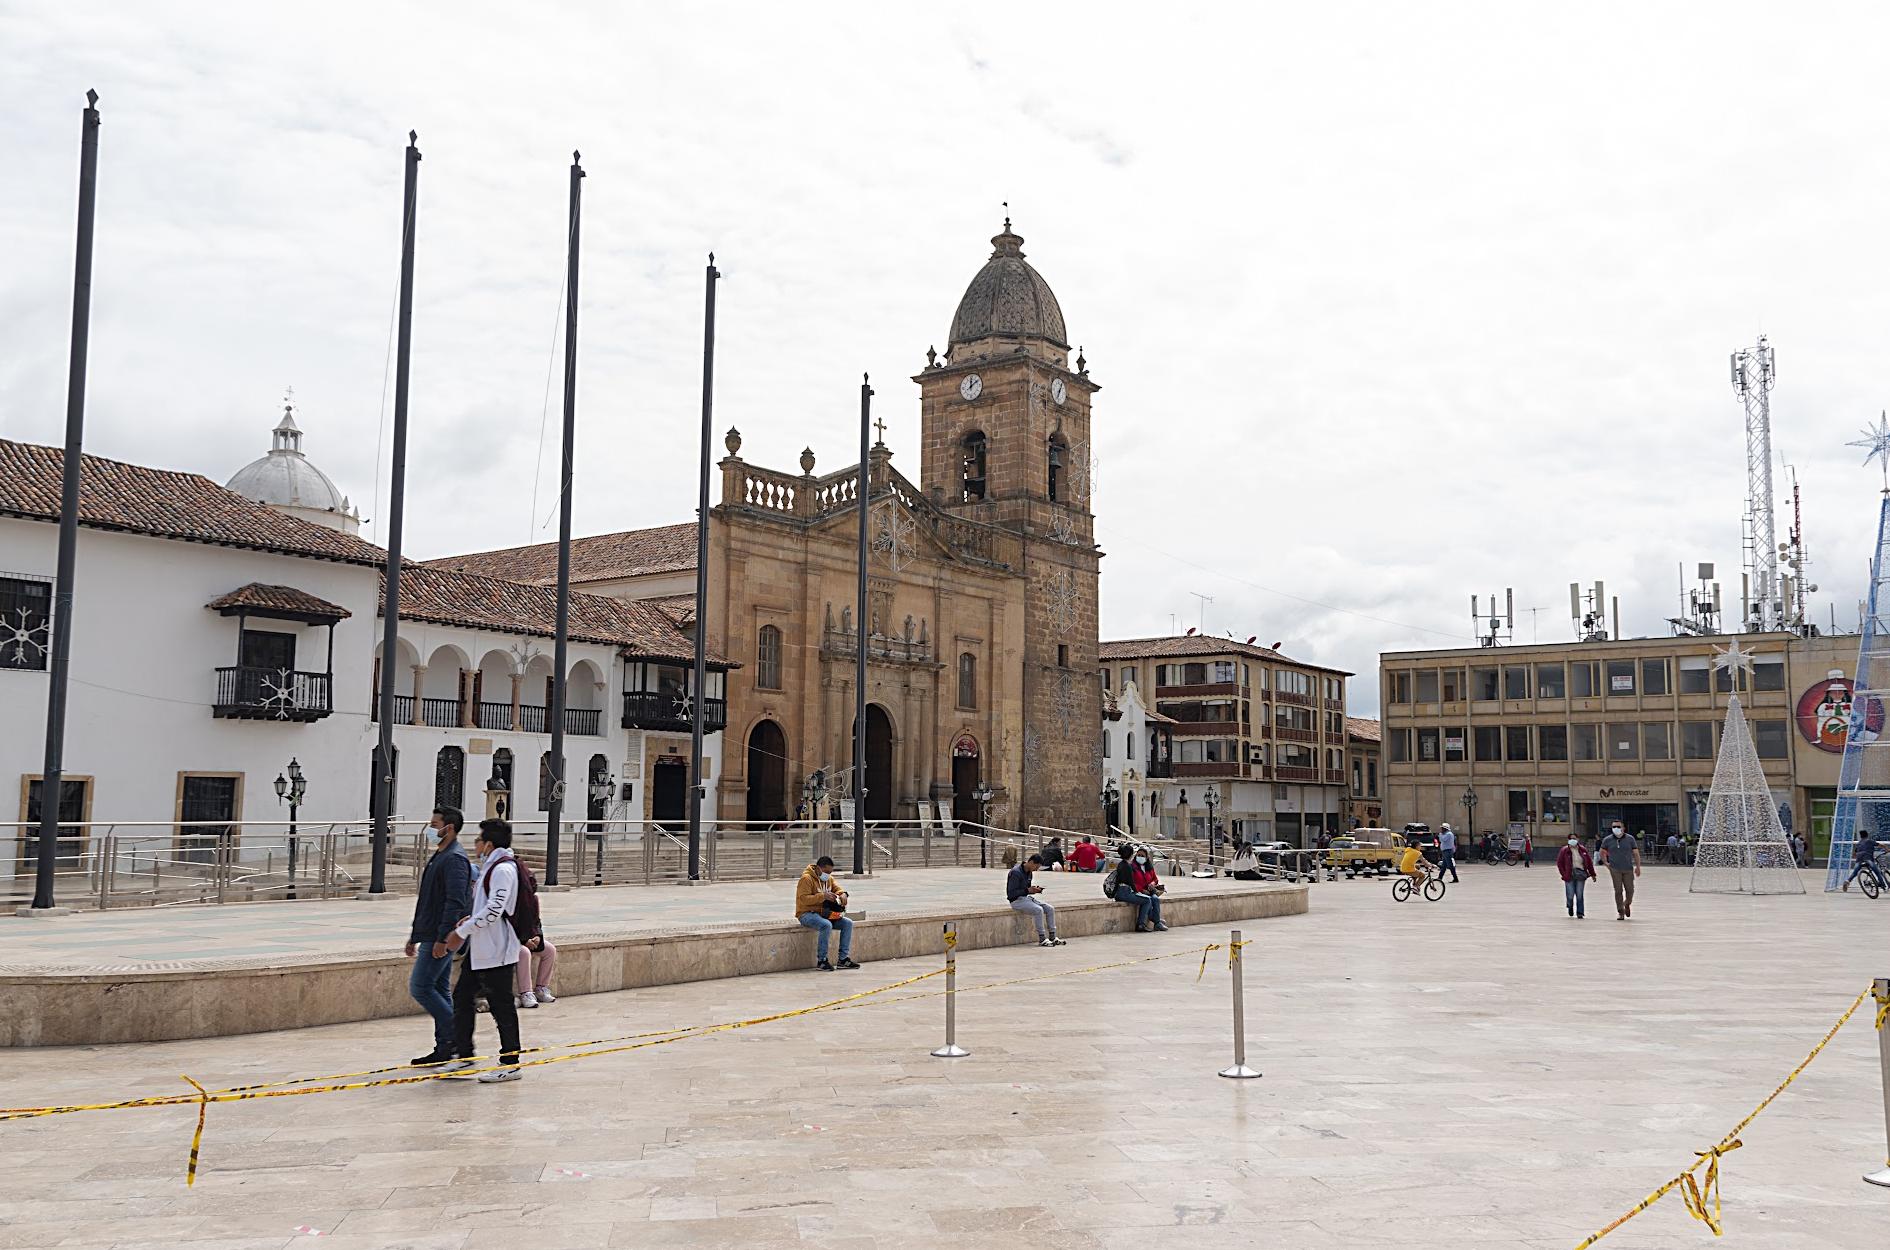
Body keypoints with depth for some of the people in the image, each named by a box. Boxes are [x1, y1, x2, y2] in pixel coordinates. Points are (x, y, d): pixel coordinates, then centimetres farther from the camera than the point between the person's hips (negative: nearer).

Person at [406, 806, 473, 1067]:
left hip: (442, 937, -10)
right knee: (439, 990, 11)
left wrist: (442, 939, -25)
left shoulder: (455, 859, -16)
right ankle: (445, 1048, 15)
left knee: (420, 987, -9)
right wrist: (414, 935, 23)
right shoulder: (438, 856, 17)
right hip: (432, 936, 10)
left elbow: (455, 903, -23)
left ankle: (455, 1036, -3)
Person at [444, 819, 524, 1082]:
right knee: (462, 996, 14)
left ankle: (510, 1063, 5)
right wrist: (469, 920, 9)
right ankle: (464, 1056, 24)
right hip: (480, 948, 11)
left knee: (501, 1005, -3)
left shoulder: (503, 868, -17)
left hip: (496, 950, -11)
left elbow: (494, 910, -25)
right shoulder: (490, 866, 15)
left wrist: (462, 931, -19)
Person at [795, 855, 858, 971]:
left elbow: (837, 888, 20)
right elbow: (804, 899, -21)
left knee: (848, 923, -6)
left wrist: (842, 894, -5)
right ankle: (821, 961, -27)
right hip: (807, 914, -8)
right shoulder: (806, 878, -14)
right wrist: (822, 896, -28)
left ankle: (843, 959, -4)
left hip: (824, 913, 8)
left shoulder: (829, 878, 11)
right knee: (826, 925, -36)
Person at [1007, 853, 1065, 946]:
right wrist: (1028, 890, -22)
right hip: (1017, 900, -9)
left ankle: (1053, 937, -3)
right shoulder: (1016, 872, -18)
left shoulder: (1029, 872, 11)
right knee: (1038, 910, -30)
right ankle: (1042, 939, -24)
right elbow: (1011, 893, -21)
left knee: (1050, 909, -6)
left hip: (1027, 897, 9)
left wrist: (1034, 889, -1)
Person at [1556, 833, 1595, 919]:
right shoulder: (1564, 851, -1)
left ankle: (1580, 913, 6)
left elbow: (1589, 862, 12)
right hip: (1569, 876, -1)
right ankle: (1570, 907, 29)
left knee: (1580, 895, -2)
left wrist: (1592, 874, 10)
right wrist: (1564, 874, -6)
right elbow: (1559, 863, 2)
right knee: (1570, 895, -3)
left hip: (1581, 875, 1)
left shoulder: (1583, 850, 7)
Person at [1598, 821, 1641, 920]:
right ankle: (1620, 912, 0)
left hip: (1628, 869, 0)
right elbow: (1602, 852, 16)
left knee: (1629, 890, 2)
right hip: (1615, 869, 0)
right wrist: (1606, 863, 6)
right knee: (1618, 891, -5)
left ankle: (1627, 904, 32)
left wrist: (1638, 867, -3)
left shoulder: (1630, 839, 2)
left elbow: (1636, 853, 4)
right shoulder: (1607, 840, 3)